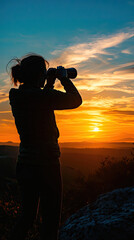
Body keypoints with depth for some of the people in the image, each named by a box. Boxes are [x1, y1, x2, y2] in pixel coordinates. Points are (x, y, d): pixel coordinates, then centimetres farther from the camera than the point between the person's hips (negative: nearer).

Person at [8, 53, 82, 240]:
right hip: (45, 164, -8)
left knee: (27, 216, 21)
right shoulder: (42, 96, -20)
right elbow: (76, 100, -6)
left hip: (24, 163, 8)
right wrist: (64, 78, 6)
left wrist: (50, 84, 17)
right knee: (51, 221, 8)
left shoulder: (16, 96, 3)